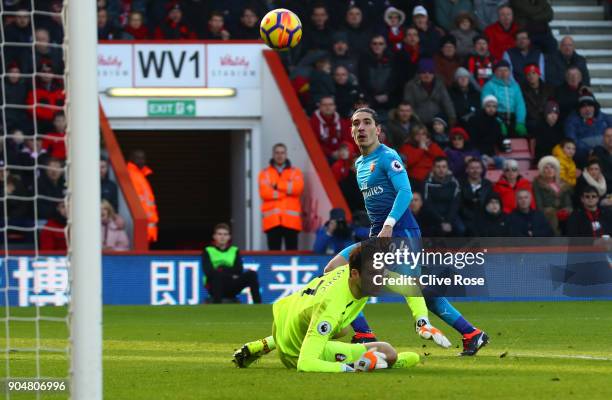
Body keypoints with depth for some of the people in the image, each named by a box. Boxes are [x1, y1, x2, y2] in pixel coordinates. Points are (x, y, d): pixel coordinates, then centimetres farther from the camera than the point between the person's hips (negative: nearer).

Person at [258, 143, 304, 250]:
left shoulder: (295, 172, 12)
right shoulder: (265, 174, 11)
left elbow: (297, 187, -8)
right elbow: (265, 193, -6)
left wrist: (277, 185, -6)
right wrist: (287, 190, -6)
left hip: (291, 220, 0)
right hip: (272, 220, 0)